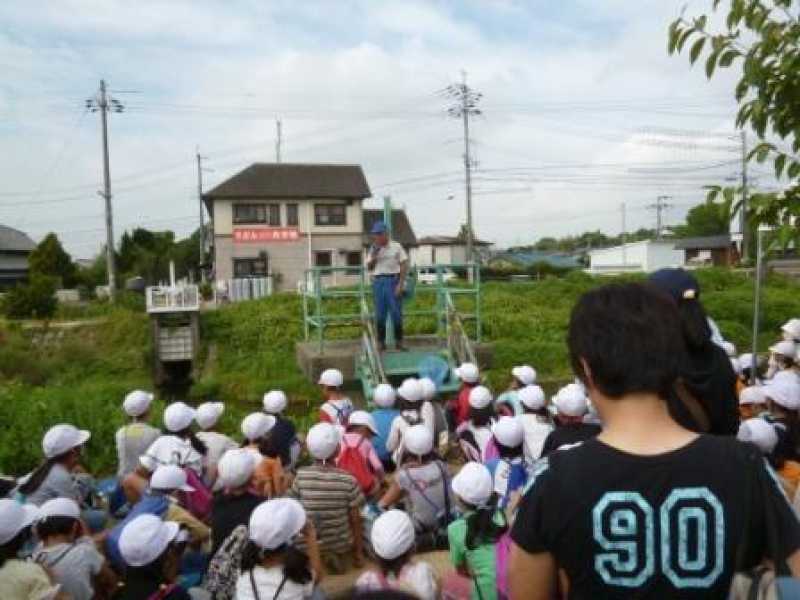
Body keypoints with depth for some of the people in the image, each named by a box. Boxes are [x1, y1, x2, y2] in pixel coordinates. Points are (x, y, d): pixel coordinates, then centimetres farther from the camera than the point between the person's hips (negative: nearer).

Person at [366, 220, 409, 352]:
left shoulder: (396, 247, 1)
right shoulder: (373, 249, 13)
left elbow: (404, 266, -2)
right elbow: (369, 268, 12)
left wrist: (400, 284, -11)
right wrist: (374, 255, -5)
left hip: (393, 280, -3)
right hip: (378, 282, 3)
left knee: (396, 312, -3)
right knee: (380, 314, 4)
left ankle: (399, 341, 7)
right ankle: (381, 342, 11)